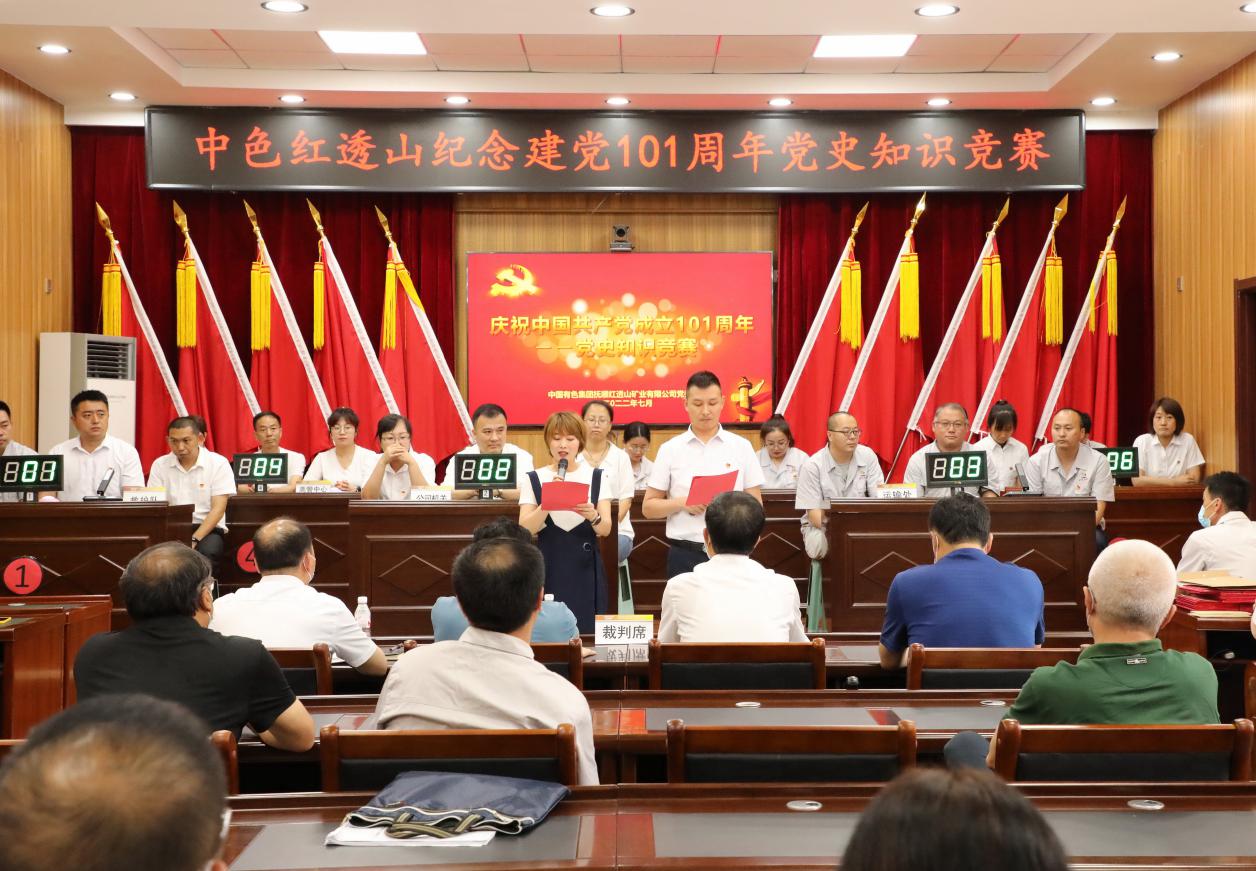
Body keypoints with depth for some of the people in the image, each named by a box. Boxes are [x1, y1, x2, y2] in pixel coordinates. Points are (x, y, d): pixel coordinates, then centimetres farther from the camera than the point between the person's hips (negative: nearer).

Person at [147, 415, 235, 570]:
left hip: (207, 528, -2)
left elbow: (218, 509, -6)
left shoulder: (218, 463, 0)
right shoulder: (159, 465, 8)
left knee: (206, 551, -35)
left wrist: (194, 540, -19)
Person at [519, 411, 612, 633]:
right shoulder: (534, 479, 3)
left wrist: (592, 515, -24)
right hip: (548, 569, 0)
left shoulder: (597, 477, 5)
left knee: (586, 632, 0)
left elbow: (606, 529, -3)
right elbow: (524, 530, -7)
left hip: (585, 568, 1)